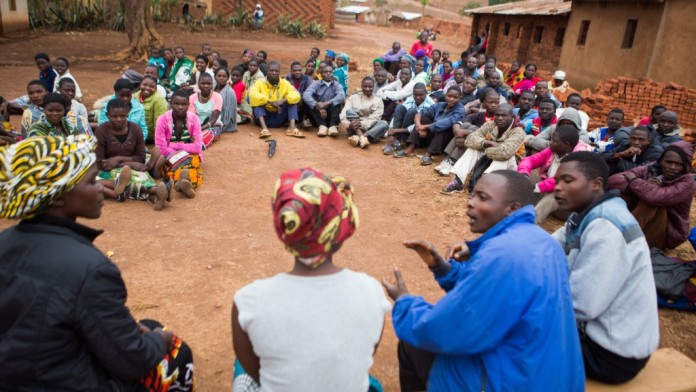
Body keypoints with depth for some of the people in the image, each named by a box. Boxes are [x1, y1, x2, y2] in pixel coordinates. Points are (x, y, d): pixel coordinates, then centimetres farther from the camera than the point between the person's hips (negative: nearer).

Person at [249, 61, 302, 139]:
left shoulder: (285, 83, 2)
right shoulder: (260, 82, -5)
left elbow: (297, 95, -13)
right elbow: (252, 94, -25)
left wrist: (283, 100, -31)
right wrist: (270, 102, -33)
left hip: (279, 118, 2)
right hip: (264, 117, -1)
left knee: (292, 100, -14)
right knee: (257, 101, -25)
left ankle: (292, 127, -34)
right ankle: (264, 127, -44)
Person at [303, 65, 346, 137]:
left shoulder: (337, 85, 4)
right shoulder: (316, 84, 2)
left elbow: (342, 96, -19)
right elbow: (306, 95, -18)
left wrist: (326, 103, -33)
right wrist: (319, 108, -31)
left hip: (330, 115, 0)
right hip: (318, 118, 0)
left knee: (337, 102, -22)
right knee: (308, 102, -23)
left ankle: (333, 126, -40)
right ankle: (322, 125, -36)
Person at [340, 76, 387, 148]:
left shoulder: (378, 101, 5)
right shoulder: (353, 98, 4)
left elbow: (374, 119, -8)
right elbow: (343, 114, -9)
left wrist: (362, 124, -29)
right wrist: (349, 124, -31)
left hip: (369, 130, 1)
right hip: (354, 129, 0)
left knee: (384, 124, -28)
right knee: (349, 111, -24)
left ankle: (358, 137, -44)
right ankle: (361, 137, -41)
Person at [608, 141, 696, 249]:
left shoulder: (687, 182, -17)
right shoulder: (649, 169, -7)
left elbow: (655, 196, -37)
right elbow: (613, 180, -18)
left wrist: (633, 179, -20)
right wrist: (645, 185, -30)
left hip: (669, 235, -4)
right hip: (641, 225, 4)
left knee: (651, 199, -30)